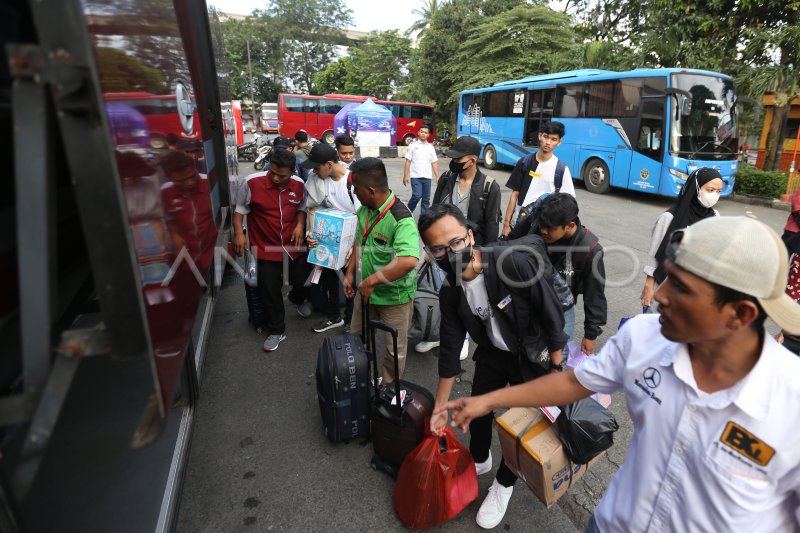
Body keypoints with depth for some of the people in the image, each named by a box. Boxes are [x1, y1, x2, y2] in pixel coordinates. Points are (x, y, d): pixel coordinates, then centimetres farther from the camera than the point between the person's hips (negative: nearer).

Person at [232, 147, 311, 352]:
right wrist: (238, 233, -14)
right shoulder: (252, 182, -17)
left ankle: (298, 298, 55)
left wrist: (300, 225, -9)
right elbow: (240, 208, -5)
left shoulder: (299, 185, -7)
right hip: (265, 248, -2)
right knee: (270, 293, 5)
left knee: (302, 281, 16)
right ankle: (277, 331, 25)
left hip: (294, 246, 3)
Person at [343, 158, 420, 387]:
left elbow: (409, 261, -45)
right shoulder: (364, 210, -4)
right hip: (366, 290, 8)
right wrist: (350, 273, 5)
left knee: (395, 349, 14)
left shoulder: (401, 219, -30)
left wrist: (371, 281, -36)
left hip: (394, 295, -7)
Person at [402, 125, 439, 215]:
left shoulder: (431, 147, 11)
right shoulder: (413, 145, 2)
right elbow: (408, 161, 1)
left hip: (427, 177, 4)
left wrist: (437, 177, 3)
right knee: (417, 196, -14)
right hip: (416, 176, -3)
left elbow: (434, 163, 10)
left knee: (426, 199, 4)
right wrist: (405, 176, -5)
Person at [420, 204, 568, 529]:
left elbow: (552, 311, -23)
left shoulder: (514, 264, -35)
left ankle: (504, 483, 37)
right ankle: (479, 460, 50)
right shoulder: (449, 293, -17)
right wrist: (439, 407, -4)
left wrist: (556, 366, -13)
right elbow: (450, 350, -9)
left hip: (533, 355, -4)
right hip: (493, 353, 5)